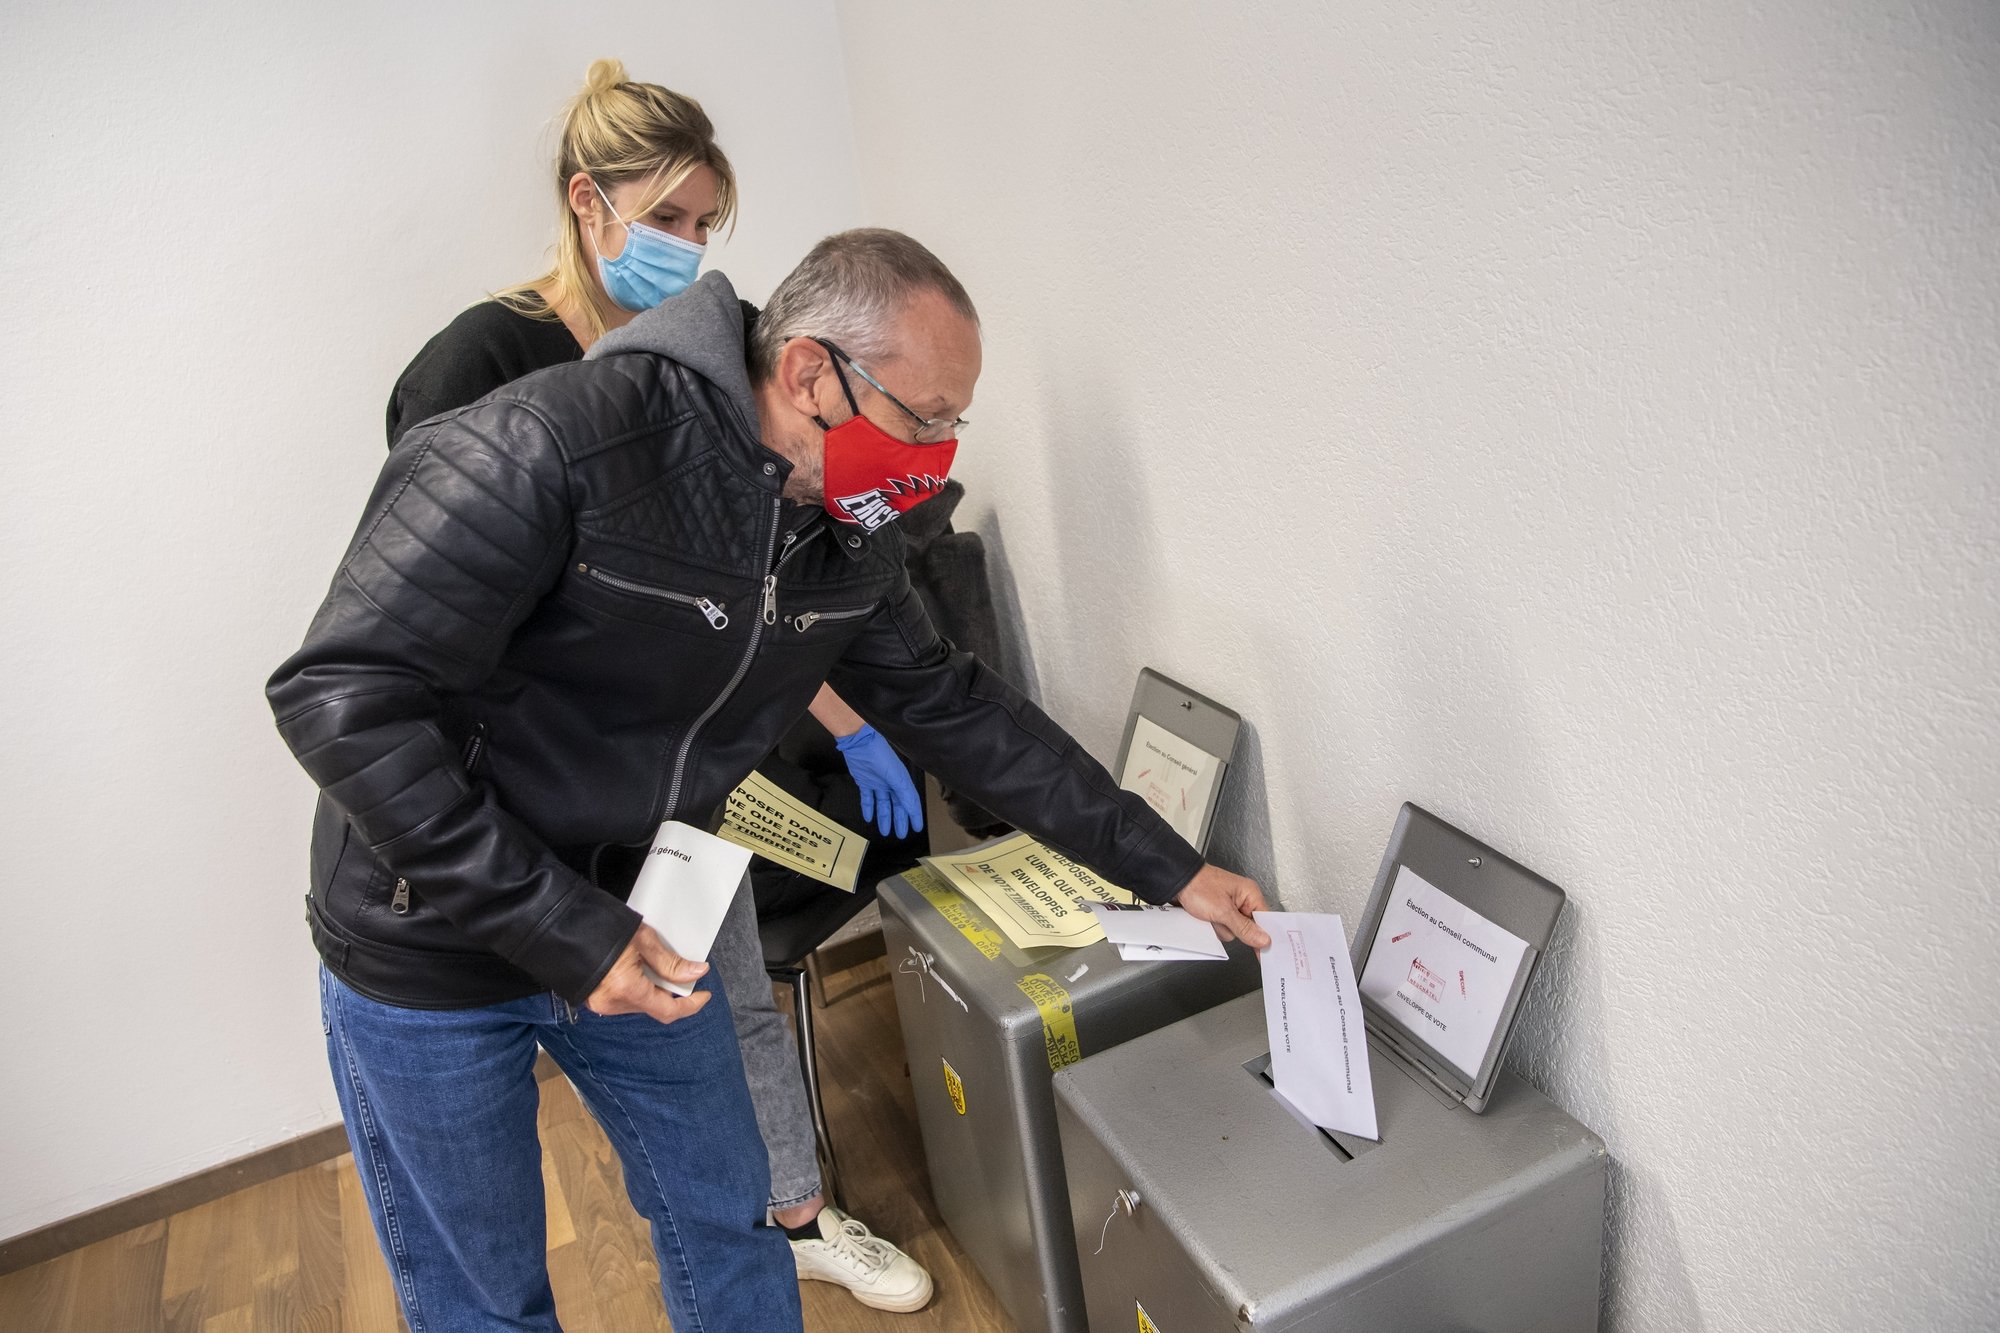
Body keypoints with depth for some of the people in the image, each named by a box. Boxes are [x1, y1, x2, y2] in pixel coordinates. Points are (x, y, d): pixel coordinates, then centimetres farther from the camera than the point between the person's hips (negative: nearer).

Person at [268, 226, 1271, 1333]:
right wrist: (562, 930, -30)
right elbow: (342, 693, -29)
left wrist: (1166, 868, 4)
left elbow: (950, 707, 3)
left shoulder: (850, 537, -7)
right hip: (433, 948, -5)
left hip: (635, 926, 6)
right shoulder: (555, 442, -30)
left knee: (726, 1225, 19)